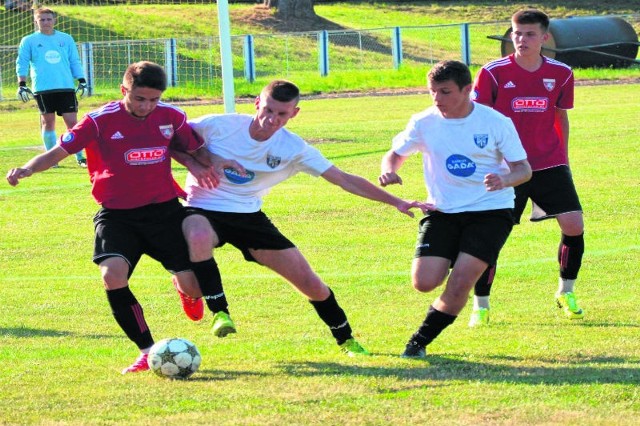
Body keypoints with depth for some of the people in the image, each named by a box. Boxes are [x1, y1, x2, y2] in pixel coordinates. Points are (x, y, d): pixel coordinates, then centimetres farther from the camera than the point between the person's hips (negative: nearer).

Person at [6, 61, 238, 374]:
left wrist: (212, 163, -6)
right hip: (117, 214, -2)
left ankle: (186, 289, 40)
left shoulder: (171, 117, -1)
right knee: (113, 274, -26)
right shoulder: (101, 121, -11)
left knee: (192, 283, -4)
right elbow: (60, 151, -10)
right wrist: (28, 169, -27)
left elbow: (196, 149, 15)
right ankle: (148, 351, -12)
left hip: (165, 209, 2)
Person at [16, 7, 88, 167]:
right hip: (42, 88, -1)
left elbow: (75, 62, 17)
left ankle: (80, 157, 3)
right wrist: (21, 85, -3)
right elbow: (22, 63, 6)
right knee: (48, 122, 1)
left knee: (72, 121, -3)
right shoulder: (29, 41, 7)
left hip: (66, 87, 1)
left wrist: (82, 81, 9)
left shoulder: (66, 39, 14)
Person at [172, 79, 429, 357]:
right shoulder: (218, 126, -16)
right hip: (203, 211, -3)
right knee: (199, 237, -42)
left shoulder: (294, 148, -6)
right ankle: (219, 312, -25)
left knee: (311, 284, -2)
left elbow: (343, 179, -2)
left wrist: (395, 202, -7)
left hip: (248, 216, 3)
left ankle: (346, 340, 23)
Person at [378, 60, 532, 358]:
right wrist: (388, 171, -14)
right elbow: (395, 154, 11)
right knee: (424, 282, -14)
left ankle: (420, 341, 3)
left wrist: (504, 180, -28)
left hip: (490, 211, -2)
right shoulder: (424, 123, -3)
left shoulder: (495, 123, -9)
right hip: (443, 211, 2)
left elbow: (523, 169, -4)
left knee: (460, 283, -17)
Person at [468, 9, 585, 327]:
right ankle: (480, 307, 8)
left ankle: (566, 294, 14)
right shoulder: (493, 73, -8)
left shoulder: (560, 74, 1)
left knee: (574, 225, -8)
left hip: (550, 165, 3)